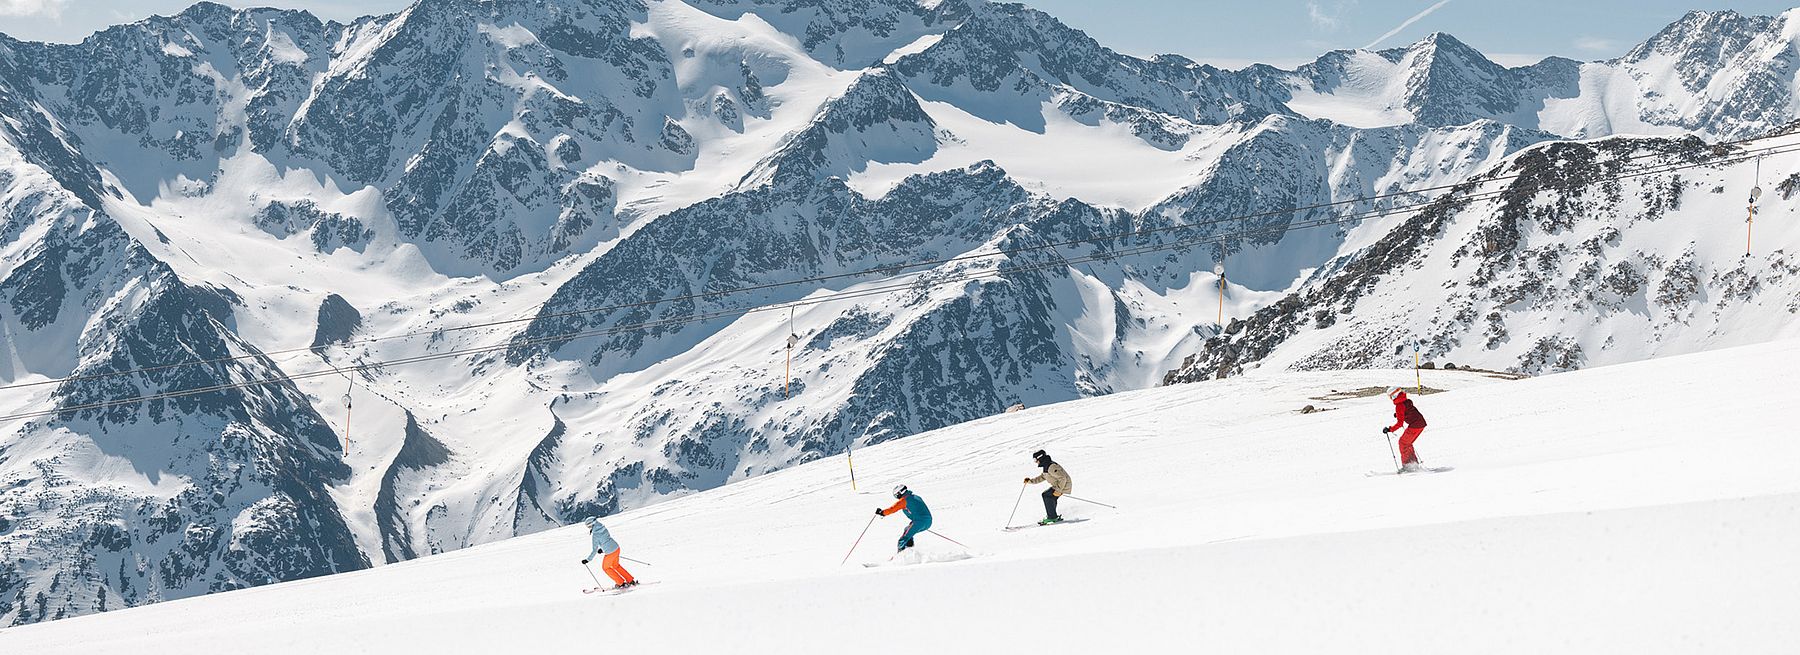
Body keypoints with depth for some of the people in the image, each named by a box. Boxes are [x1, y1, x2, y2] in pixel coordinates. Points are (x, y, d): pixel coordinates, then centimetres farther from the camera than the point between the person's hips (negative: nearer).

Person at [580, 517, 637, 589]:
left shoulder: (595, 535, -17)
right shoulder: (603, 528, 3)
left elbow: (594, 550, -14)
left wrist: (588, 559, -5)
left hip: (610, 553, -7)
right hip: (616, 548, 7)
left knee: (605, 567, 21)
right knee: (615, 565, 30)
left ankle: (621, 583, 24)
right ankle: (631, 581, 30)